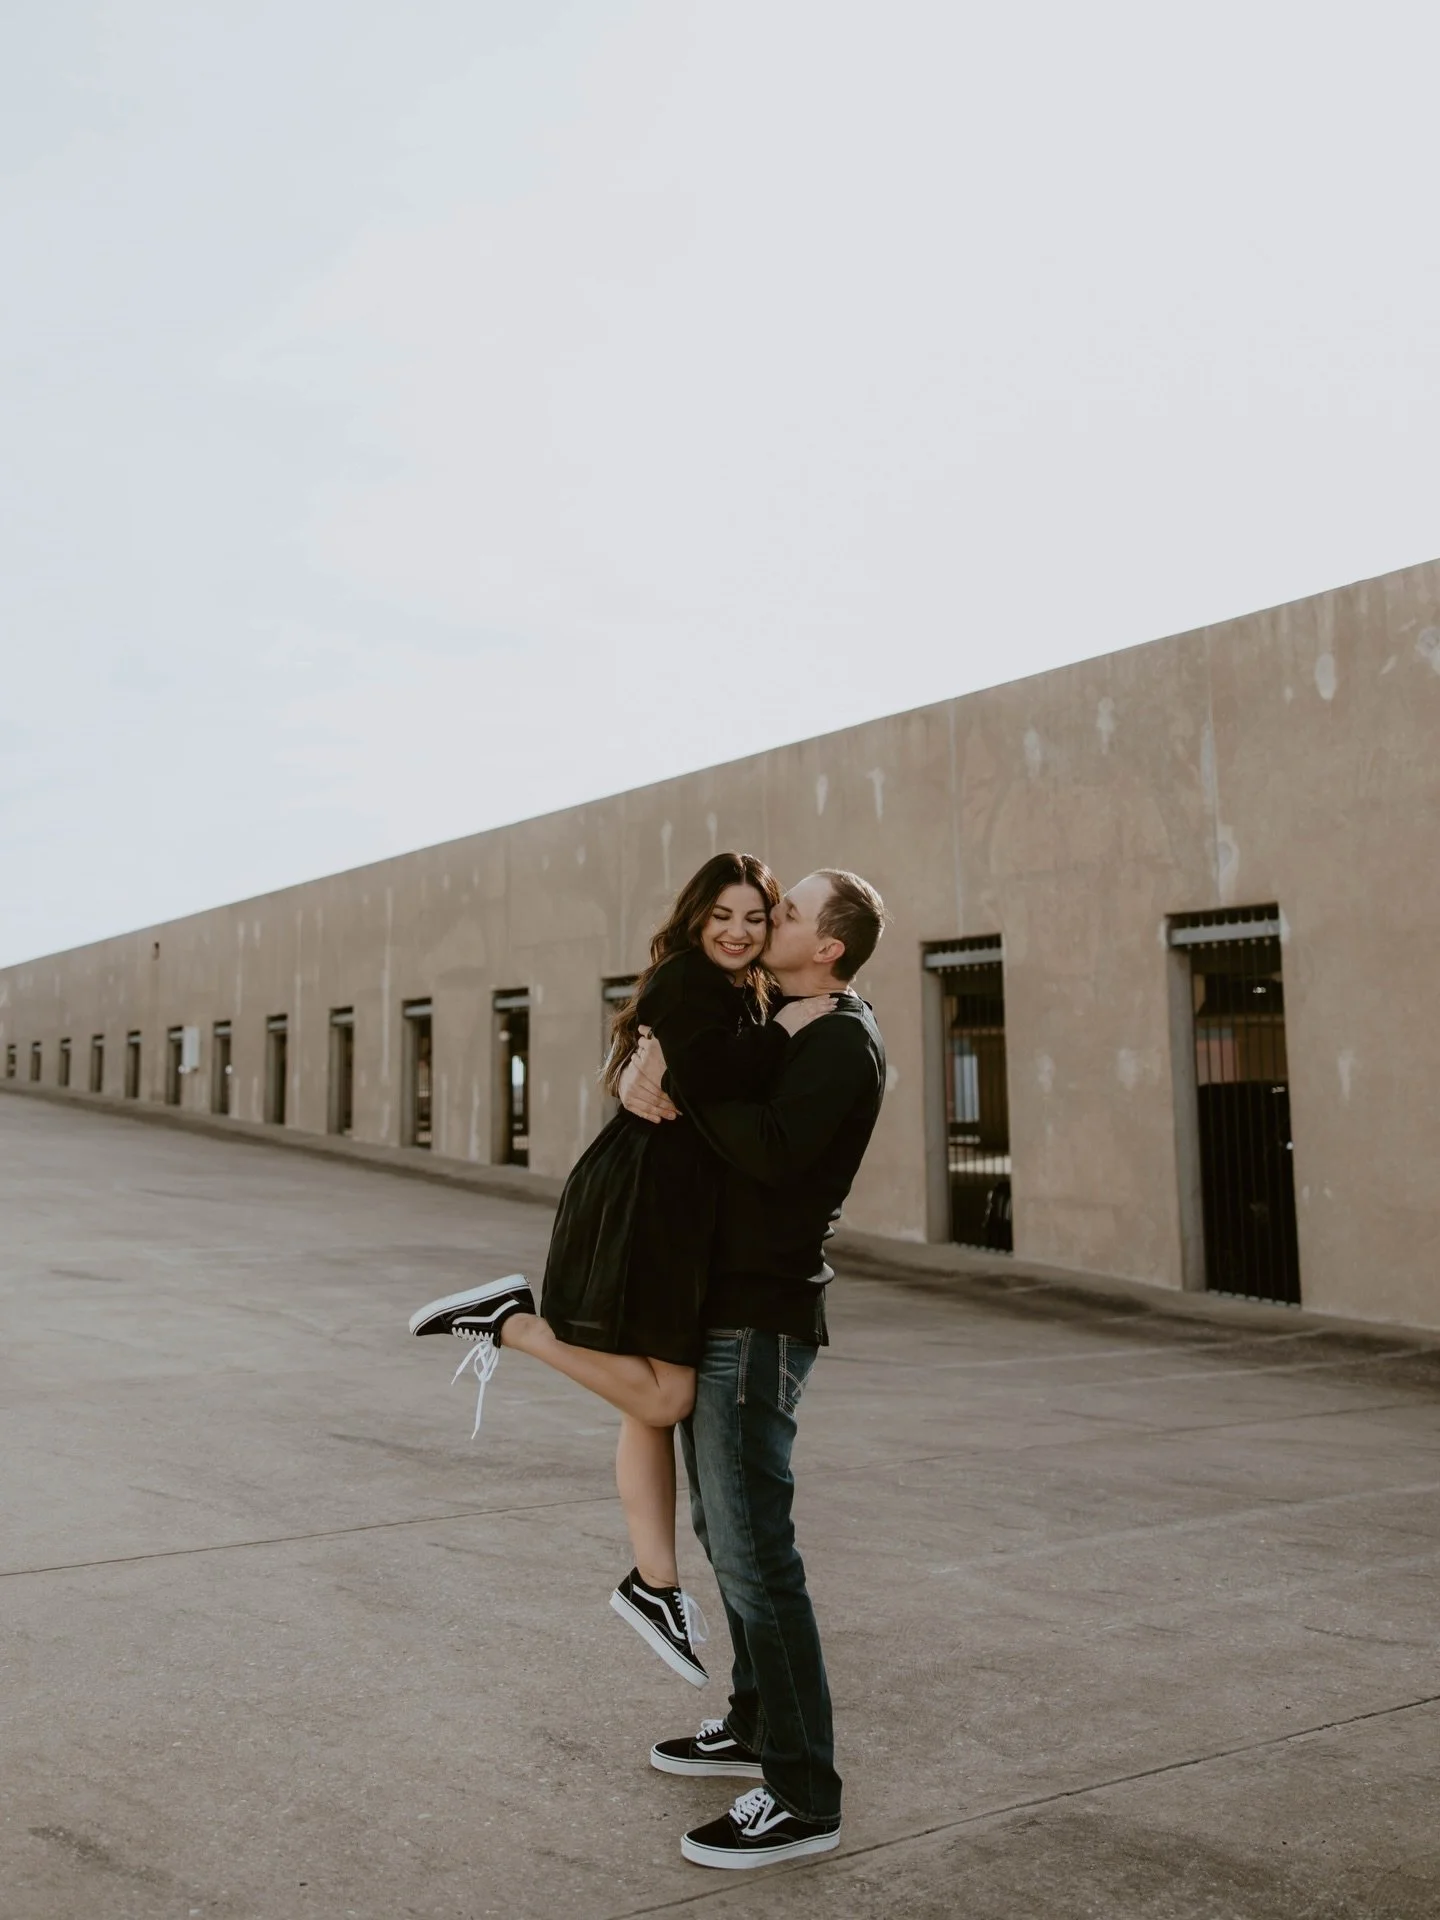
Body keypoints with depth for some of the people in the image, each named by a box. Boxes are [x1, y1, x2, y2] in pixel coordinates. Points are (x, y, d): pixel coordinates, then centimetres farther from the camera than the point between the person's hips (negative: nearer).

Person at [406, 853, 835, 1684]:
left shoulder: (739, 998, 21)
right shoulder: (687, 981, -8)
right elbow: (704, 1078, -26)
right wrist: (782, 1032, -17)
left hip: (678, 1211, 10)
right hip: (640, 1206, -10)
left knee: (657, 1403, 11)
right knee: (662, 1397, -11)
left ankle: (655, 1585, 18)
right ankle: (512, 1319, -2)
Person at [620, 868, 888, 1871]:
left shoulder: (842, 1041, -13)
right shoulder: (780, 1033, 17)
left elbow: (771, 1148, -28)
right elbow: (659, 1055, 15)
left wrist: (680, 1079, -20)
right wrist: (643, 1074, -8)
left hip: (762, 1319, -10)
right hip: (721, 1307, 10)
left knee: (754, 1547, -9)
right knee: (725, 1527, 18)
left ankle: (803, 1795, -1)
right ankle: (756, 1724, 33)